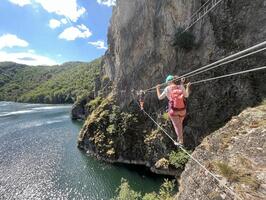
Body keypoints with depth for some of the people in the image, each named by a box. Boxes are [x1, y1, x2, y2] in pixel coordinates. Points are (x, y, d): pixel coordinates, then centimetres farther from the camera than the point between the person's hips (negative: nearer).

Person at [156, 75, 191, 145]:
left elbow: (160, 97, 2)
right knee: (180, 124, 25)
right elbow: (186, 95, 9)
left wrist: (157, 89, 18)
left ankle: (180, 140, 11)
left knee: (177, 125, 10)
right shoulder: (181, 87, -4)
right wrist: (187, 87, 24)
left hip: (173, 110, -3)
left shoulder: (167, 89, -9)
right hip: (182, 110, 4)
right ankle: (180, 138, 37)